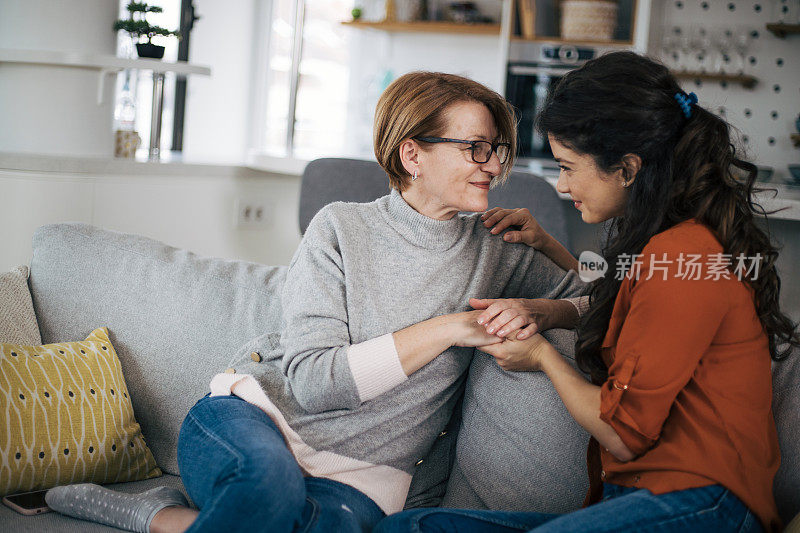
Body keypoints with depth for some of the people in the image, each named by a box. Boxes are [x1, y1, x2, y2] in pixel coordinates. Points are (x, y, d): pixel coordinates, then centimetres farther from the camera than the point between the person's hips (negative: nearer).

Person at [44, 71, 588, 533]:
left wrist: (537, 313, -5)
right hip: (253, 416, -2)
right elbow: (313, 380, -9)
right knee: (274, 483, -41)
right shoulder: (341, 228, 0)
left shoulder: (497, 252, 10)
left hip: (357, 477, 3)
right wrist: (444, 330, -13)